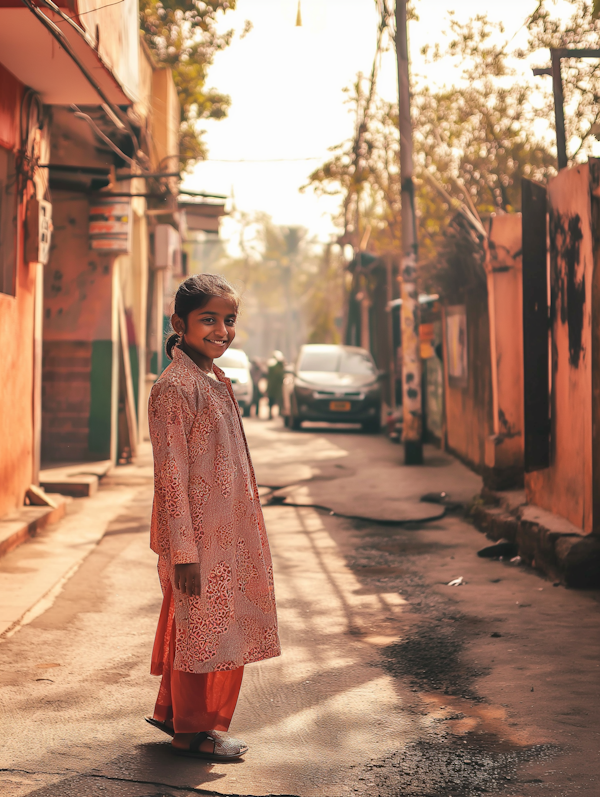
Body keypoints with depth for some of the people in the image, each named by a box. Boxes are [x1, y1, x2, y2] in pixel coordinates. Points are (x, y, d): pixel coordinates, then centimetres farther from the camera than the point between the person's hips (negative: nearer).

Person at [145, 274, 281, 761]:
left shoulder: (216, 381, 11)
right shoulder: (176, 387, -17)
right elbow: (172, 477, -20)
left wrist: (246, 532, 21)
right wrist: (183, 551, -21)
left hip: (227, 535, 9)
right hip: (198, 538, -9)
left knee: (205, 626, 18)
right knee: (201, 629, 3)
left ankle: (173, 712, 33)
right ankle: (194, 731, 18)